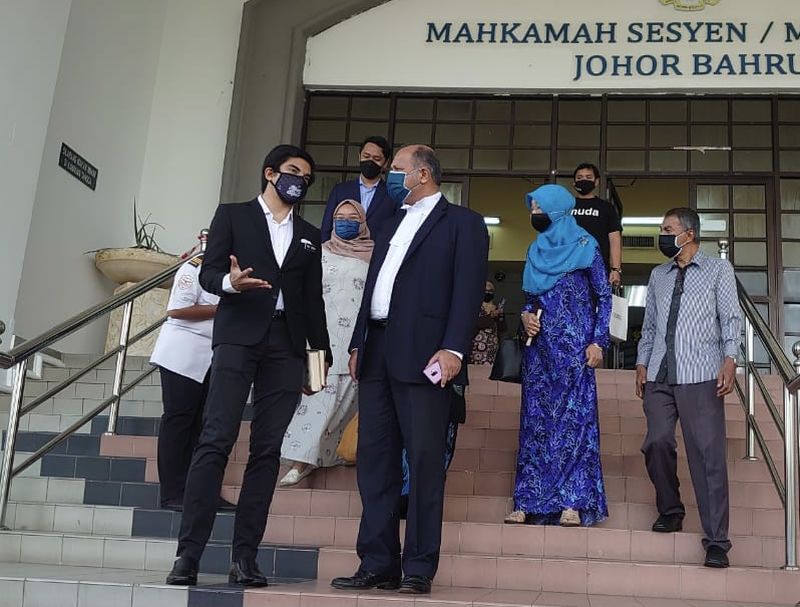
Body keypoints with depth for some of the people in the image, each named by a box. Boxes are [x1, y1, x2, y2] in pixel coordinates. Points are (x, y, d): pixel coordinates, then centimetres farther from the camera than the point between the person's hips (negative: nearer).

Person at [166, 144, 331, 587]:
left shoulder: (309, 236, 22)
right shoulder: (233, 215, 12)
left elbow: (313, 299, 19)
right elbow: (208, 273, 2)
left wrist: (321, 349, 11)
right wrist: (230, 281, -19)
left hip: (286, 346, 4)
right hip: (239, 335, -3)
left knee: (267, 450, -1)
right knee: (216, 440, -12)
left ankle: (244, 557, 1)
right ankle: (188, 554, -10)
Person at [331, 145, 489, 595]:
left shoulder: (462, 222, 3)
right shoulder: (392, 227, 26)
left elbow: (468, 288, -8)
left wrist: (454, 348, -19)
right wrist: (358, 343, 15)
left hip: (423, 354, -7)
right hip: (378, 353, 8)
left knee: (424, 459, -6)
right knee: (374, 458, 5)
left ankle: (419, 568, 0)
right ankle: (378, 565, 10)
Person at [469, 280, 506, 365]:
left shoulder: (497, 308, 14)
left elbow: (502, 328, 9)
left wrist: (500, 316, -7)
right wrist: (490, 316, -14)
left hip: (491, 347, 4)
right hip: (477, 344, -4)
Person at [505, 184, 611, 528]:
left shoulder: (583, 246, -1)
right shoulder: (536, 251, 14)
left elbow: (604, 296, -1)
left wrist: (598, 341, -9)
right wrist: (526, 317, -2)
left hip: (572, 345, -5)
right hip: (538, 345, 6)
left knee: (573, 417, -6)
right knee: (535, 419, 4)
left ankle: (573, 502, -2)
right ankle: (528, 501, 7)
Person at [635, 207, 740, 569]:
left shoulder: (718, 270, 9)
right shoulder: (658, 276, 21)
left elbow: (731, 318, 2)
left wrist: (729, 359, -11)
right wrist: (642, 362, 11)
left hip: (700, 376, -4)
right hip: (659, 375, 4)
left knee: (708, 454, -8)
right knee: (657, 443, -5)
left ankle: (716, 542, -5)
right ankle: (670, 511, 19)